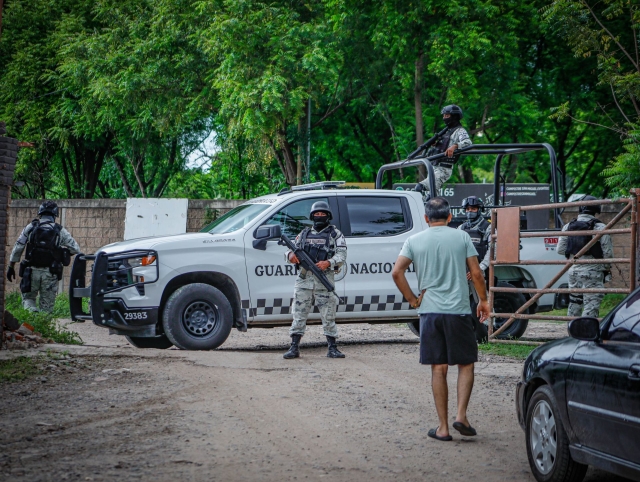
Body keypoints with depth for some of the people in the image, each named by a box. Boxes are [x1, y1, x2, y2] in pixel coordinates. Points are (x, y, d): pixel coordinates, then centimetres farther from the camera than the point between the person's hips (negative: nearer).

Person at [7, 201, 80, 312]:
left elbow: (18, 248, 2)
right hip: (50, 274, 0)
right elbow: (76, 249, 2)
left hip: (32, 271, 0)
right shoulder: (60, 231, -1)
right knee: (47, 306, 10)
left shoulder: (31, 227, 1)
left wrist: (11, 267, 10)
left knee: (28, 298, 16)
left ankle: (32, 311, -13)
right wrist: (62, 252, 20)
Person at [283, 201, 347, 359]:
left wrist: (329, 263, -19)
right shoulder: (304, 233, 18)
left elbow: (342, 255, -1)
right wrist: (291, 256, -8)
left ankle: (332, 348, 4)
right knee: (299, 314, 1)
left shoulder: (335, 234, 8)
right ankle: (294, 348, 3)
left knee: (328, 316, -1)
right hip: (304, 279, 3)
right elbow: (294, 250, 17)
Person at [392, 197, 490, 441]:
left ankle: (443, 427, 6)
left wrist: (412, 300, 6)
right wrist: (483, 300, 13)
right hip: (458, 310, -1)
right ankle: (461, 416, -4)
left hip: (429, 311, 1)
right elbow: (476, 273, 0)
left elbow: (396, 272, -4)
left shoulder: (414, 241, 5)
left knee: (438, 369, 6)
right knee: (465, 364, 11)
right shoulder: (461, 237, 2)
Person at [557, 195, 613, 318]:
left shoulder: (568, 227, 5)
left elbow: (560, 249, 6)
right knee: (591, 304, -4)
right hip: (592, 271, -5)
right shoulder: (600, 227, -10)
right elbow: (608, 252, -9)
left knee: (574, 302, 17)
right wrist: (607, 268, 8)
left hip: (573, 270, 5)